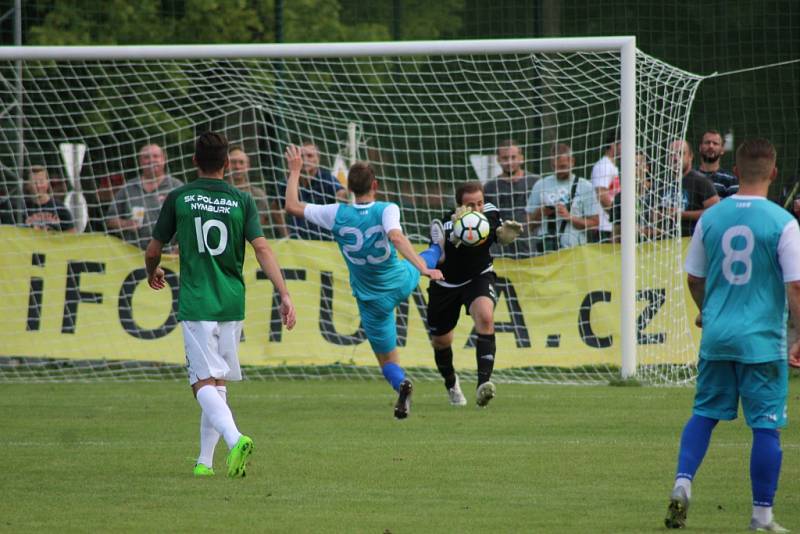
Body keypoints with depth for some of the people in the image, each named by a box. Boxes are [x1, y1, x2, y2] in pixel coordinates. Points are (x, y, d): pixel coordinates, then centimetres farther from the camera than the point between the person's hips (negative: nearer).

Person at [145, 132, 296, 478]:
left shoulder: (179, 198, 0)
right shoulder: (242, 201, 3)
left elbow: (153, 250, 8)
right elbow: (262, 248, -7)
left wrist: (152, 273, 31)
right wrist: (284, 295, -10)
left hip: (196, 304, -3)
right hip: (232, 304, 3)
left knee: (204, 383, -9)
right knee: (218, 383, 16)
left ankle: (234, 438, -34)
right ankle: (205, 461, 17)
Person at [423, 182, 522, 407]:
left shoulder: (490, 213, -18)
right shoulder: (443, 226, -31)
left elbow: (501, 238, 2)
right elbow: (436, 259, -44)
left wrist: (508, 232, -22)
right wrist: (455, 236, -58)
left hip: (479, 278, 1)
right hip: (446, 285, -1)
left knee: (485, 317, -30)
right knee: (441, 342, 13)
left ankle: (483, 385, -36)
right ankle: (451, 383, 48)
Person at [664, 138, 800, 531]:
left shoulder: (710, 218, 3)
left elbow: (694, 278, 14)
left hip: (716, 336, 4)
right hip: (763, 339, -4)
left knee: (704, 413, 18)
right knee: (766, 425, 3)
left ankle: (683, 482, 2)